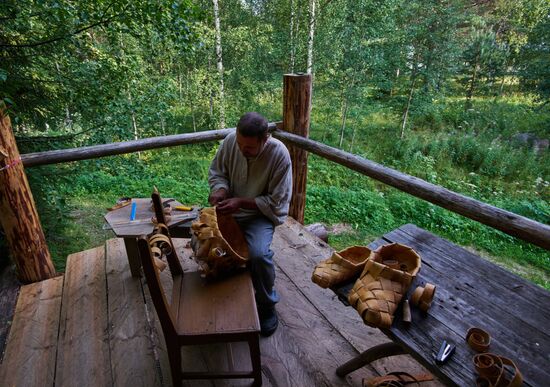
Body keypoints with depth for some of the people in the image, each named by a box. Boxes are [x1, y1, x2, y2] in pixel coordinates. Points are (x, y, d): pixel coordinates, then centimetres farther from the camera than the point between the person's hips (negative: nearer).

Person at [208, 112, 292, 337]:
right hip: (228, 209, 5)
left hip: (260, 214, -4)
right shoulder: (230, 141, -11)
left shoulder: (279, 155, -22)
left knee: (259, 254, -30)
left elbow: (275, 202, -18)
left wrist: (242, 202, -26)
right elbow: (216, 171, 5)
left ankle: (267, 305, 1)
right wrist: (220, 189, -16)